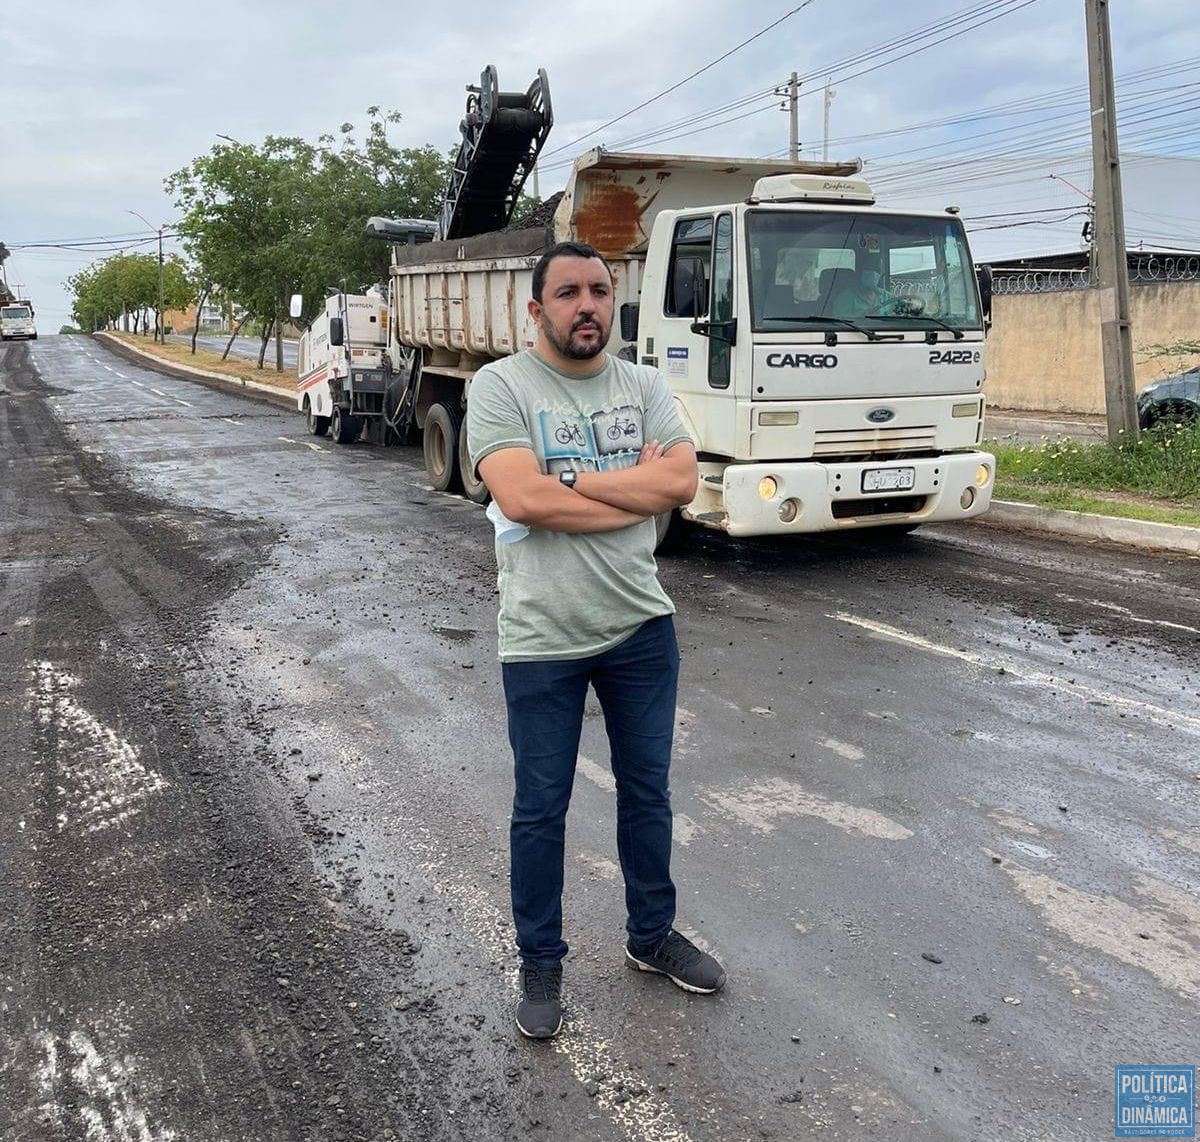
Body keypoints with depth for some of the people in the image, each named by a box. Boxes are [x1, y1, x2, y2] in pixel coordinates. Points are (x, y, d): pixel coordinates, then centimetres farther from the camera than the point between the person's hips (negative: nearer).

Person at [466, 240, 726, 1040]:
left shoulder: (644, 386, 4)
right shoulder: (501, 386, -8)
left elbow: (681, 481, -11)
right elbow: (521, 499, -23)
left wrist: (571, 481, -17)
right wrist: (637, 490, -14)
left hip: (641, 628, 4)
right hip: (542, 641, -4)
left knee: (648, 794, 18)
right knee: (541, 811, 10)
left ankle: (652, 936, 39)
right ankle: (541, 964, 30)